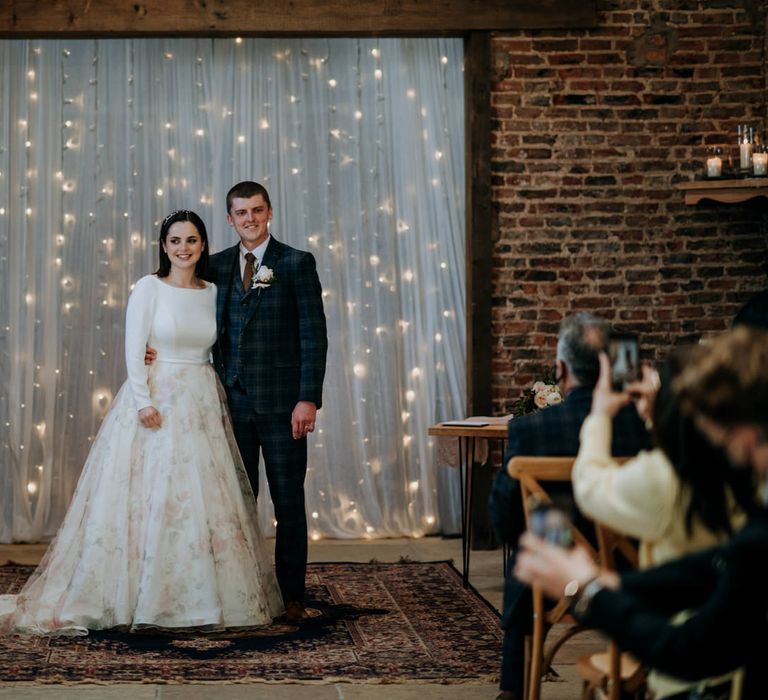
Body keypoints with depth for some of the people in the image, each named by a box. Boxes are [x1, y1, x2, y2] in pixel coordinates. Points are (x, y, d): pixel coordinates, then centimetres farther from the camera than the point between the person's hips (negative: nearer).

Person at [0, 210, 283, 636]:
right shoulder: (149, 287, -3)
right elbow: (134, 350, -9)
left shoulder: (212, 293, 10)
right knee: (151, 498, -4)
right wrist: (144, 403, -17)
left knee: (206, 499, 4)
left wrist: (222, 400, 5)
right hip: (156, 400, -5)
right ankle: (147, 597, 5)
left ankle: (199, 597, 14)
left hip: (202, 404, 5)